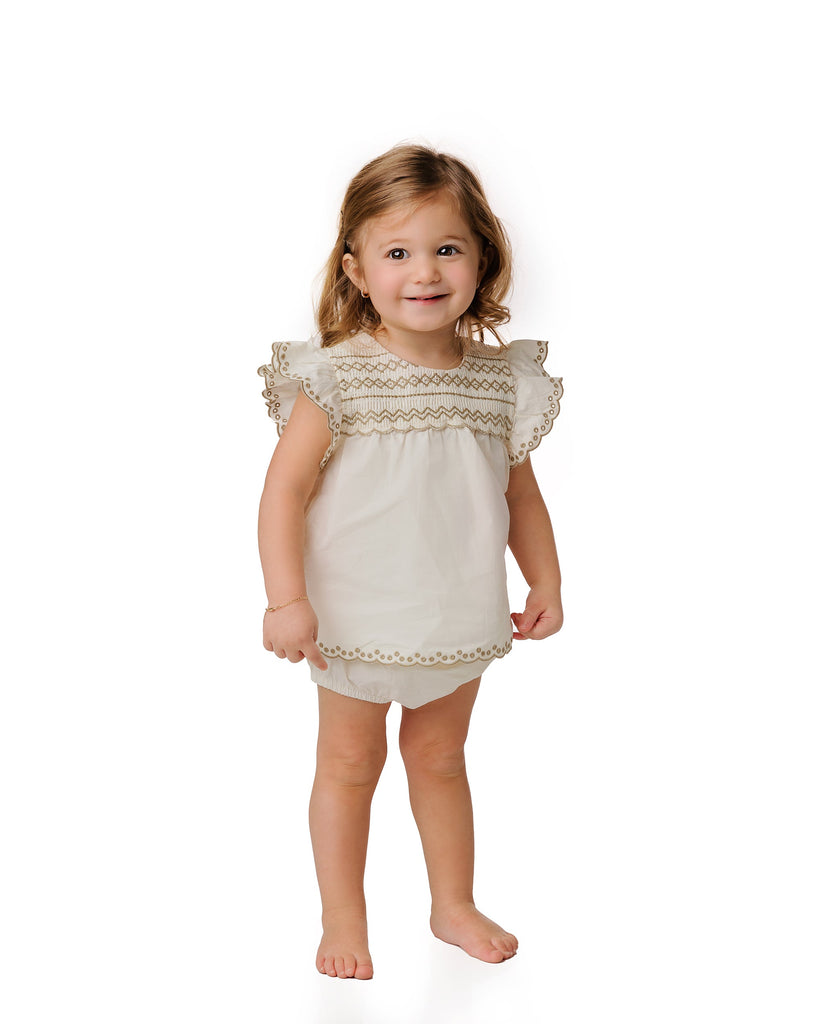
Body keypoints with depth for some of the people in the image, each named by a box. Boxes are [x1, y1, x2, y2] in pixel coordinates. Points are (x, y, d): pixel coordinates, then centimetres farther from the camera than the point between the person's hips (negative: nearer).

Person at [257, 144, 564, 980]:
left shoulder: (501, 381, -3)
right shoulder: (337, 377, -15)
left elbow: (520, 492, 9)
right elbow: (286, 488, -16)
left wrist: (545, 583, 9)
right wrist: (285, 599, -22)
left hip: (459, 619, 3)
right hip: (356, 619, -3)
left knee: (440, 757, 20)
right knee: (349, 763, 12)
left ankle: (454, 905, 36)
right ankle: (343, 921, 27)